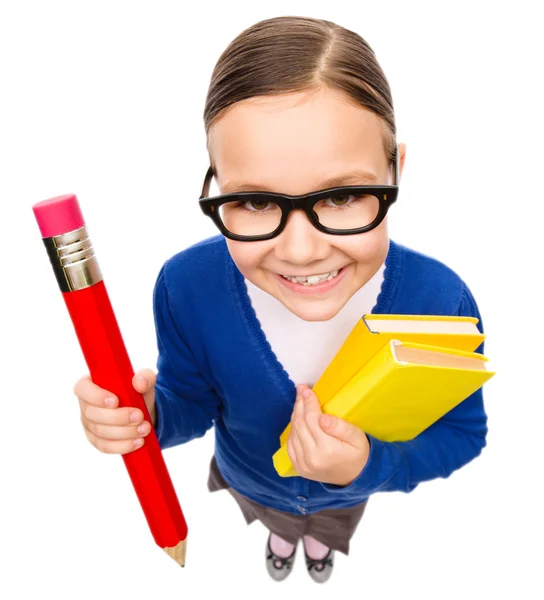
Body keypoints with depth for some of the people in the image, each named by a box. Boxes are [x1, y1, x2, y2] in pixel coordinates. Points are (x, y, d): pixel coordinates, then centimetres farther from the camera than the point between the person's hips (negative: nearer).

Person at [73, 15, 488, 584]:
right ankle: (281, 534, 79)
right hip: (248, 483, 0)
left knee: (332, 529, 39)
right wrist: (149, 414, -40)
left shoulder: (440, 301, -38)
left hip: (354, 492, 1)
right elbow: (193, 400, -17)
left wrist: (369, 466, -40)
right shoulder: (187, 287, -36)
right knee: (274, 520, 39)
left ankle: (321, 538, 79)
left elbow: (462, 433, -22)